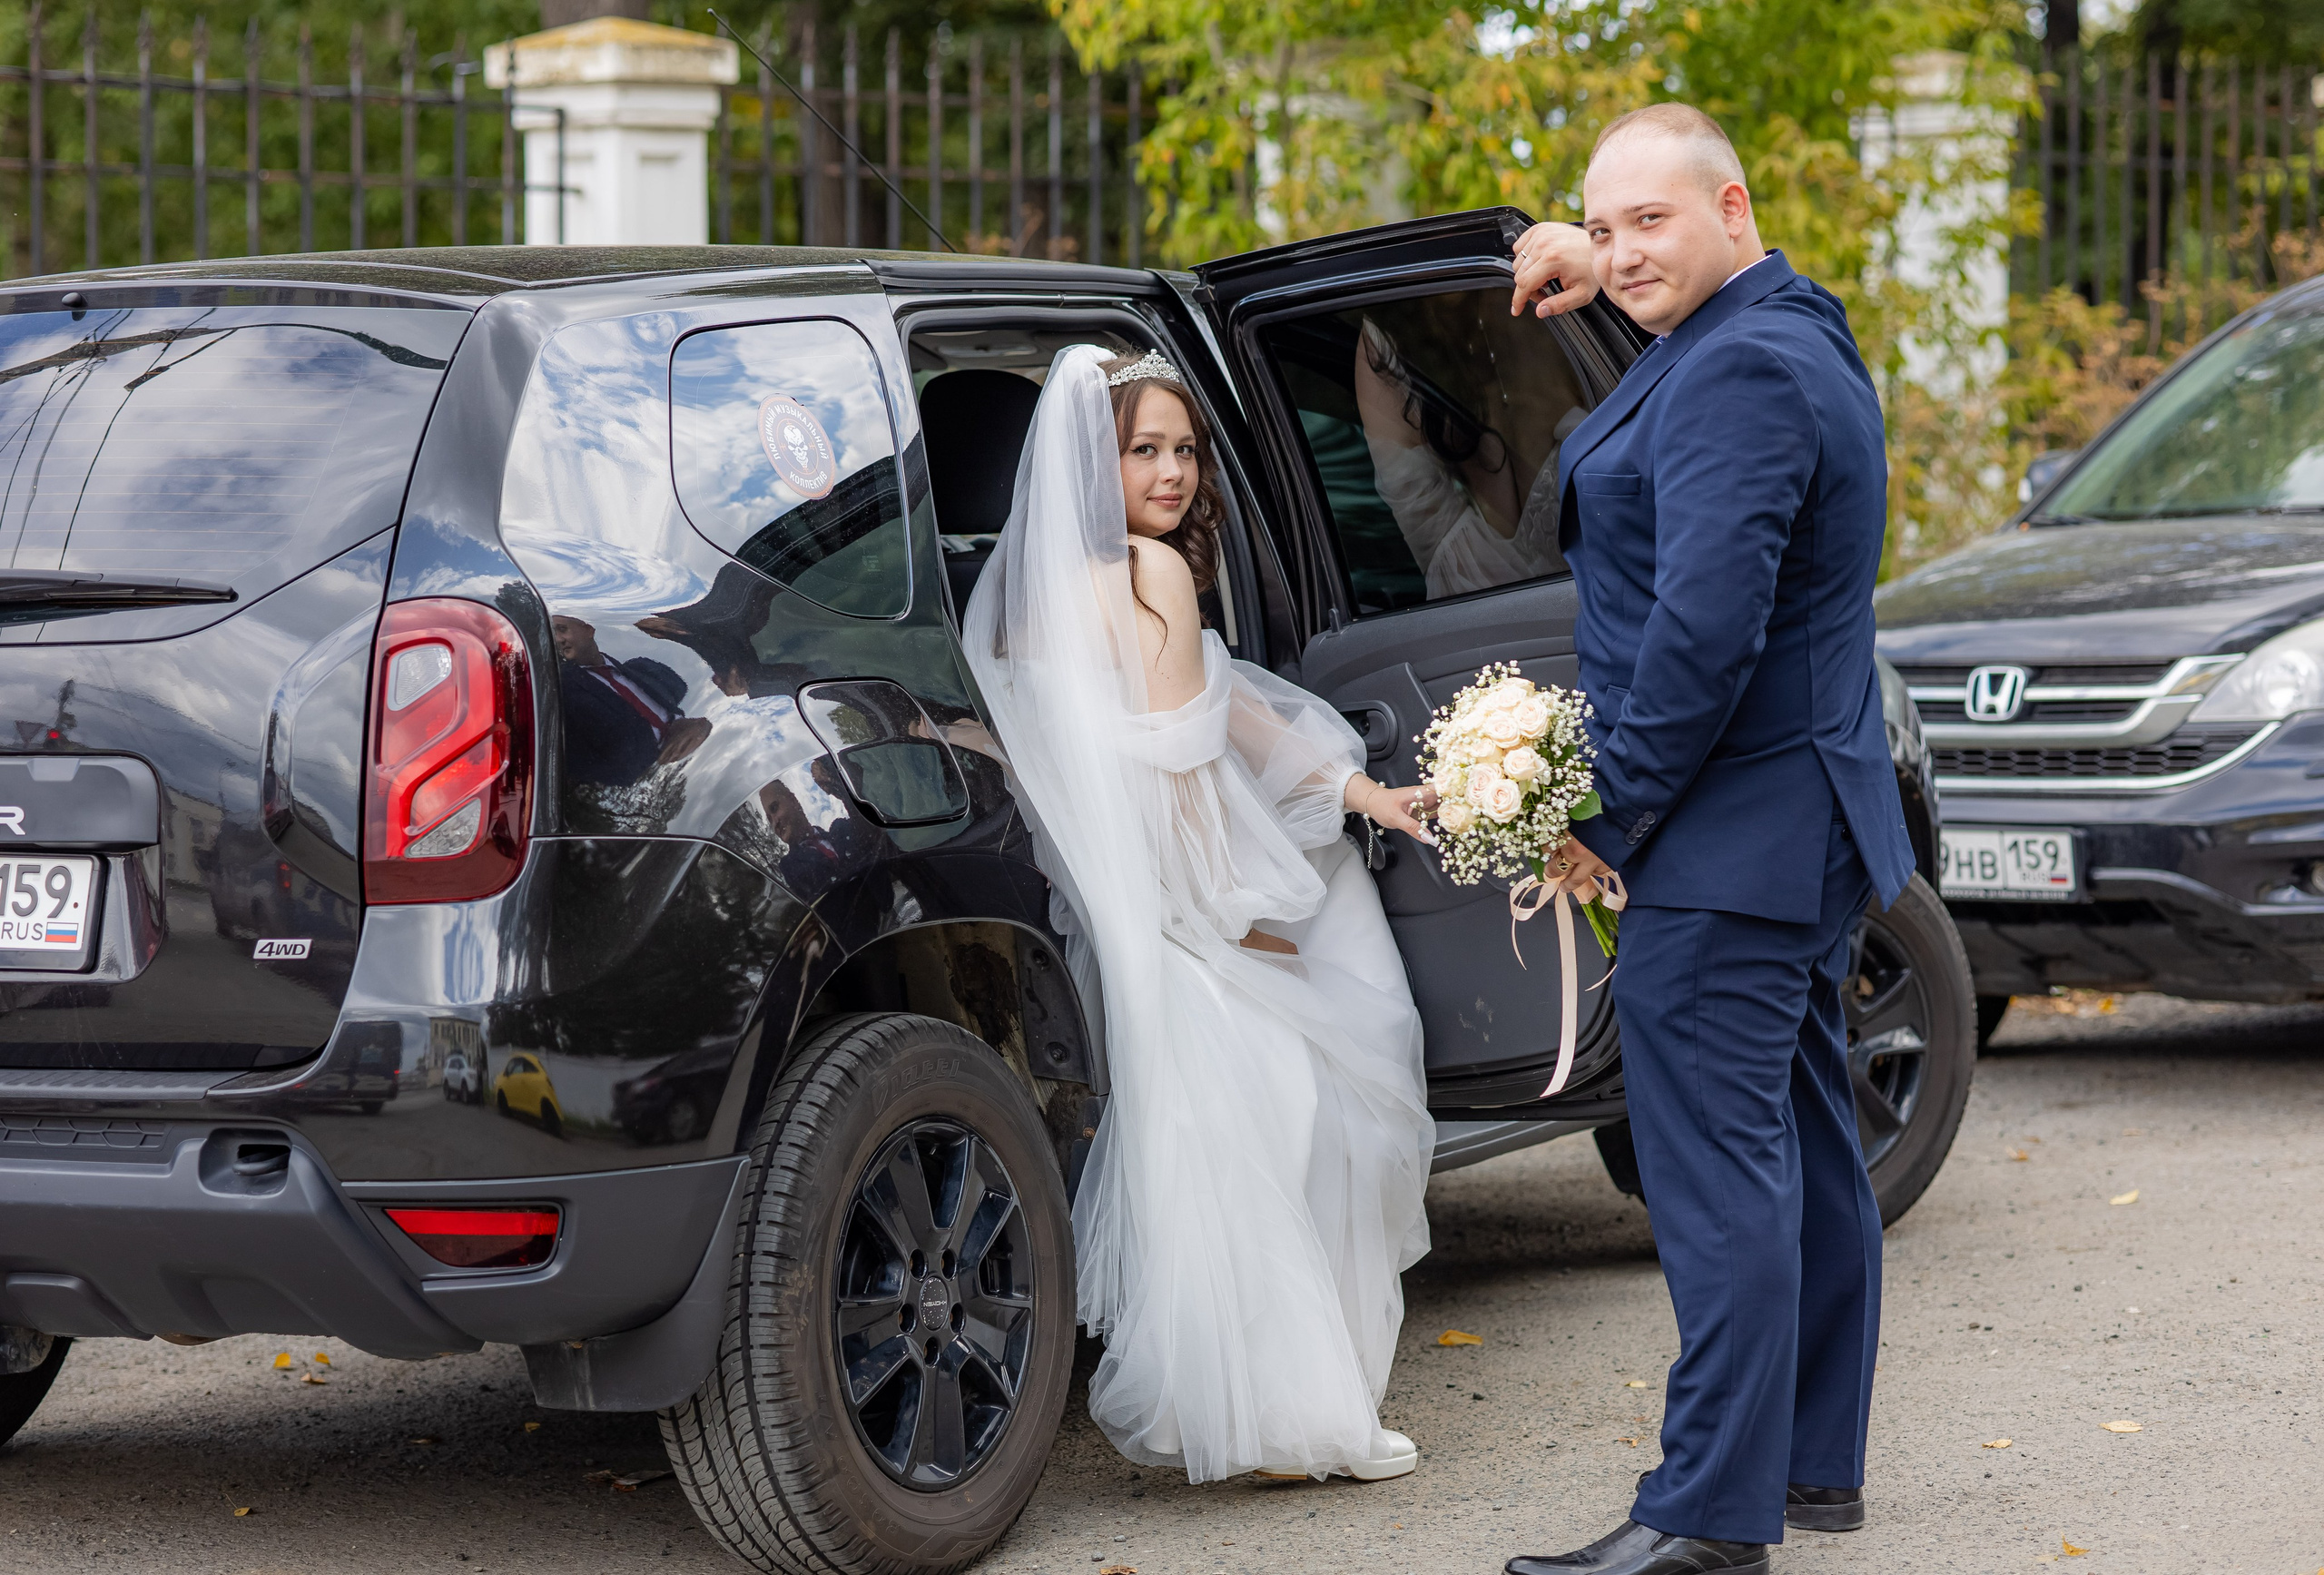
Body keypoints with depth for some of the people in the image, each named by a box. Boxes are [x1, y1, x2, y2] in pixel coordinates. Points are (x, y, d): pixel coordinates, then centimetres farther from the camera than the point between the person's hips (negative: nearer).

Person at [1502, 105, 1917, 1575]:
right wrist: (1593, 274, 33)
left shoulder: (1740, 371, -19)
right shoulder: (1796, 334, 13)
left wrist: (1610, 814, -18)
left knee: (1719, 1166, -10)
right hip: (1811, 821, 11)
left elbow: (1707, 622, -25)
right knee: (1803, 1148, 16)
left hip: (1734, 842, -11)